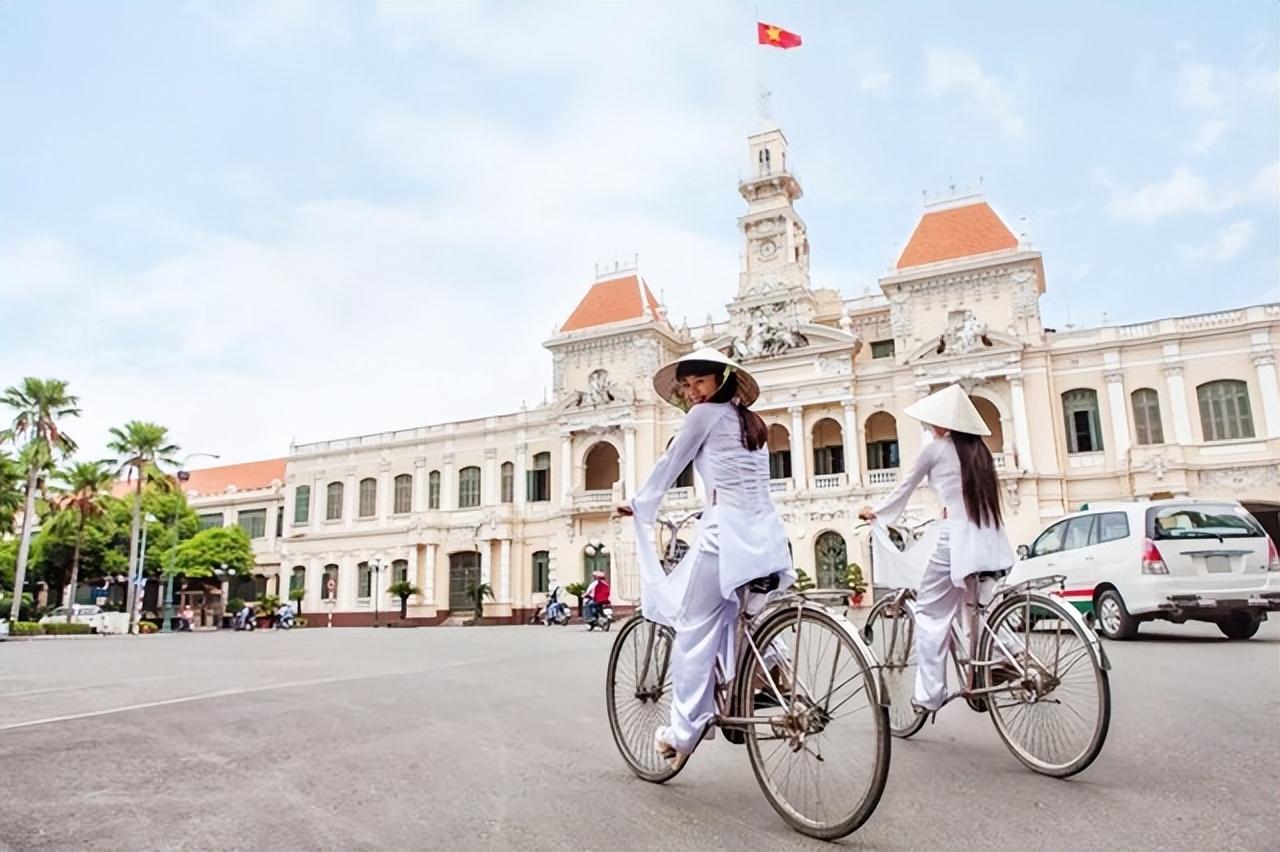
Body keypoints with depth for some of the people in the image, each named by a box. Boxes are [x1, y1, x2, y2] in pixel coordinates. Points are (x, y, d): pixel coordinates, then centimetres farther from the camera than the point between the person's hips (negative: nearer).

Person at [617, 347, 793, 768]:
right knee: (742, 625, 19)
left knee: (695, 630, 1)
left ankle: (684, 729, 5)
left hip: (726, 534, -8)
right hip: (767, 536, 8)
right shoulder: (751, 421, 23)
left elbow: (669, 464, 7)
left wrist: (639, 505, 20)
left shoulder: (705, 413, 1)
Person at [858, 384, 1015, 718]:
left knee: (931, 613, 3)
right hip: (991, 542, 6)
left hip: (957, 539, -6)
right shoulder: (978, 450, 16)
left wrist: (875, 512, 26)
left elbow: (904, 488, 11)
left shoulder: (935, 449, 0)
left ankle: (929, 694, 2)